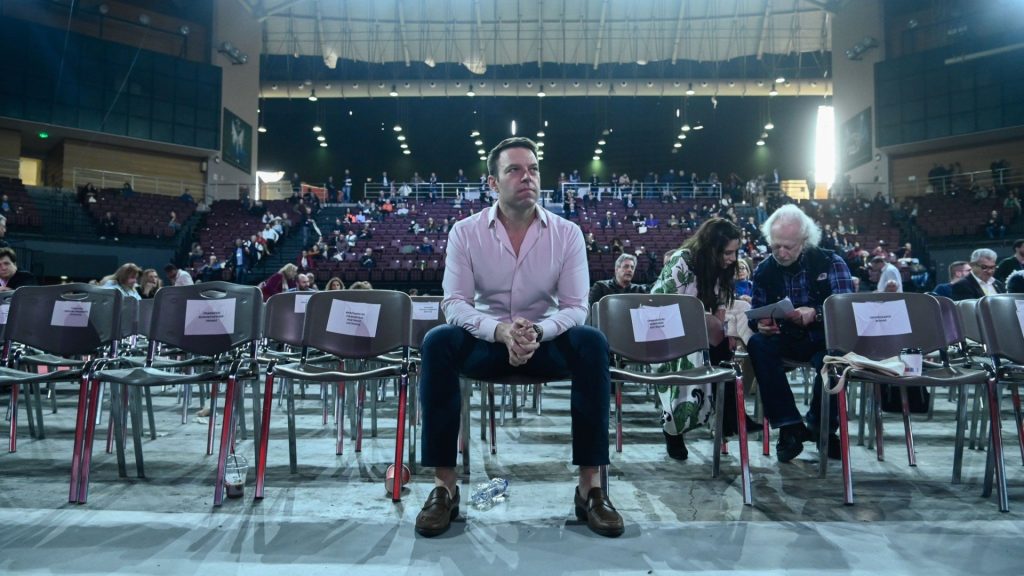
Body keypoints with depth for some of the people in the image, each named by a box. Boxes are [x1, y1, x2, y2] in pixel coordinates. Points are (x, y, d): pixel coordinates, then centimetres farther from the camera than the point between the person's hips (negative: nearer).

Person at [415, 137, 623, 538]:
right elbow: (455, 304, -11)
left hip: (547, 341, 0)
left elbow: (576, 307, -7)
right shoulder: (465, 231, -5)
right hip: (487, 340, 0)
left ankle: (591, 486, -24)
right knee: (437, 342, -31)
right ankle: (444, 486, -24)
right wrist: (502, 331, -30)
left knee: (592, 343, -32)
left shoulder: (567, 233, -4)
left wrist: (537, 332, -29)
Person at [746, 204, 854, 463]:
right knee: (757, 344, -29)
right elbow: (755, 313, 4)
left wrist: (815, 314, -33)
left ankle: (822, 426, -7)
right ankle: (789, 426, -24)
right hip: (785, 340, 3)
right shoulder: (764, 270, 2)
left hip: (825, 340, -2)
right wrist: (761, 325, -21)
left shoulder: (830, 262, -4)